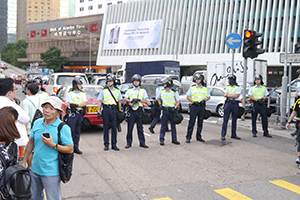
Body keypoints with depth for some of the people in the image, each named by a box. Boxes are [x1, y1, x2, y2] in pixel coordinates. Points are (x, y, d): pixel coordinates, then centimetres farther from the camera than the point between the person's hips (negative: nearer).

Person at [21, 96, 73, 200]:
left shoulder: (63, 128, -14)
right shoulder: (37, 123, 3)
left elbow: (70, 149, -13)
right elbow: (31, 143, 13)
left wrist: (53, 145, -25)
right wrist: (24, 162, 14)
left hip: (51, 173, -5)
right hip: (35, 169, 5)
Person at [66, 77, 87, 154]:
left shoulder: (83, 94, 13)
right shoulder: (69, 93, 1)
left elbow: (84, 103, -2)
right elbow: (71, 104, -9)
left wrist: (76, 105, -15)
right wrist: (81, 104, -9)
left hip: (80, 114, 4)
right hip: (72, 115, -4)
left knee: (77, 132, 7)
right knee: (71, 131, -5)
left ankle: (76, 147, 12)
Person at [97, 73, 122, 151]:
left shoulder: (117, 91, 9)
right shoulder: (103, 90, 4)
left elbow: (119, 102, 13)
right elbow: (100, 101, 6)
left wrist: (120, 111, 8)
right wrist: (98, 111, -1)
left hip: (114, 110, 1)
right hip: (106, 109, -1)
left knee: (114, 127, 1)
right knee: (106, 127, 1)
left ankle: (114, 144, 8)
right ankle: (106, 144, 9)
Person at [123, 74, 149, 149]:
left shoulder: (143, 91, 13)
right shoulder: (129, 90, 12)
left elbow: (145, 100, 6)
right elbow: (125, 99, 2)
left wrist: (139, 100, -14)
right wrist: (131, 100, -15)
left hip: (139, 111, 0)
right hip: (131, 110, 0)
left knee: (140, 127, 2)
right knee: (130, 127, 0)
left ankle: (142, 143, 7)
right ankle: (129, 143, 6)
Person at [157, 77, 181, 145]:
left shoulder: (174, 92, -4)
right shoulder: (162, 91, 4)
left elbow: (179, 100, 2)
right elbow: (158, 98, 21)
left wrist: (175, 107, -8)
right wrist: (160, 104, 7)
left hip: (172, 110, -1)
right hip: (165, 110, 1)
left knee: (173, 125, 7)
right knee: (163, 126, 1)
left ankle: (174, 139, 16)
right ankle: (161, 140, 7)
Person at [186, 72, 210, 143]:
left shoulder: (205, 88, 11)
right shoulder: (192, 87, 5)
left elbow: (208, 97, 14)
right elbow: (188, 96, 4)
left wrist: (204, 100, -6)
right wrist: (193, 101, -11)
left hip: (202, 106, 3)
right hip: (194, 106, -3)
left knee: (200, 122, 7)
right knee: (191, 122, -5)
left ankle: (198, 137, 16)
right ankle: (188, 137, -2)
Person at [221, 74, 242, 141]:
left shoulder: (238, 88, 0)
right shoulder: (228, 87, 12)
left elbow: (236, 96, -13)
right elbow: (225, 95, 2)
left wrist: (228, 95, -7)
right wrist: (233, 96, -11)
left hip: (235, 104, -2)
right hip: (228, 103, 2)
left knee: (234, 120, 7)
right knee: (225, 120, -4)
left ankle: (233, 134, 17)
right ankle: (223, 135, -4)